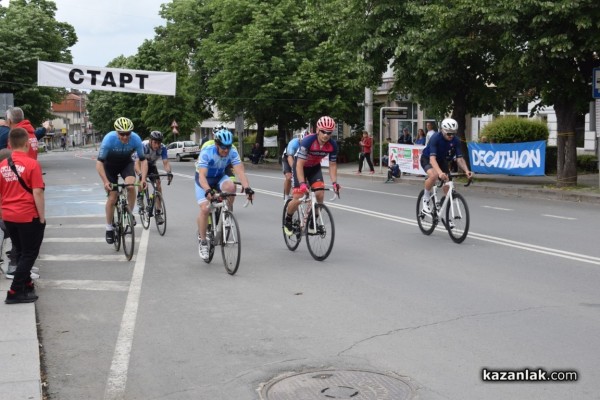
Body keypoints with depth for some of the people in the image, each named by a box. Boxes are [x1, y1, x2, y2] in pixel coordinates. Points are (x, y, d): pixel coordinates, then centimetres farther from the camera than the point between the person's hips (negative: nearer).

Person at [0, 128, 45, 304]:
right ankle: (15, 292, 3)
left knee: (20, 253, 21)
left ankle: (26, 284, 34)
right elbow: (37, 193, -17)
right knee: (29, 254, 6)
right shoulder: (32, 164, -14)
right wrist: (42, 217, -9)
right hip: (28, 216, -6)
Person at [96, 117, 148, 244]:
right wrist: (105, 181, -39)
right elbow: (99, 163, -29)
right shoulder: (109, 139, -33)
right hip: (110, 165, -1)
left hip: (126, 163, 1)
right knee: (112, 198, -6)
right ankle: (109, 228, 14)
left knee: (131, 186, -27)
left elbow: (143, 160, -18)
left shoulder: (136, 139, -28)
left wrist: (143, 179, -30)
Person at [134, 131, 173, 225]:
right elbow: (137, 163, -41)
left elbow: (165, 162, -32)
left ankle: (158, 213, -14)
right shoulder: (143, 146, -34)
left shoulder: (162, 148, -26)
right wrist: (140, 174, -59)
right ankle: (140, 197, -5)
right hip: (141, 164, -2)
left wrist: (169, 172, -53)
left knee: (158, 183, -18)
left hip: (151, 165, 3)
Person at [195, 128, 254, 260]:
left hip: (219, 177, 3)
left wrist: (247, 187, -48)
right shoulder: (206, 152, -33)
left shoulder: (232, 152, -23)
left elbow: (240, 171, -30)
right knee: (205, 209, -20)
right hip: (204, 179, -3)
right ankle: (202, 241, -3)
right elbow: (202, 175, -41)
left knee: (231, 187, -32)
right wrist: (208, 191, -59)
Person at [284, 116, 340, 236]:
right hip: (300, 166, -4)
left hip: (315, 167, 4)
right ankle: (287, 220, 16)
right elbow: (299, 165, -34)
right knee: (298, 198, -13)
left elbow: (332, 165, -9)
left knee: (320, 195, -16)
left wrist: (334, 182, -21)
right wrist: (302, 183, -44)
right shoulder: (308, 141, -34)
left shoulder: (333, 145, -21)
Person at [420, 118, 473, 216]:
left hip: (442, 161, 5)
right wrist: (440, 172, -58)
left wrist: (466, 170, -39)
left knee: (448, 188, -5)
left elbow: (459, 158, -20)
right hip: (427, 159, -5)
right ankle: (426, 199, -13)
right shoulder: (435, 138, -33)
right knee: (433, 175, -37)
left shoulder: (456, 141, -19)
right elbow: (432, 158, -42)